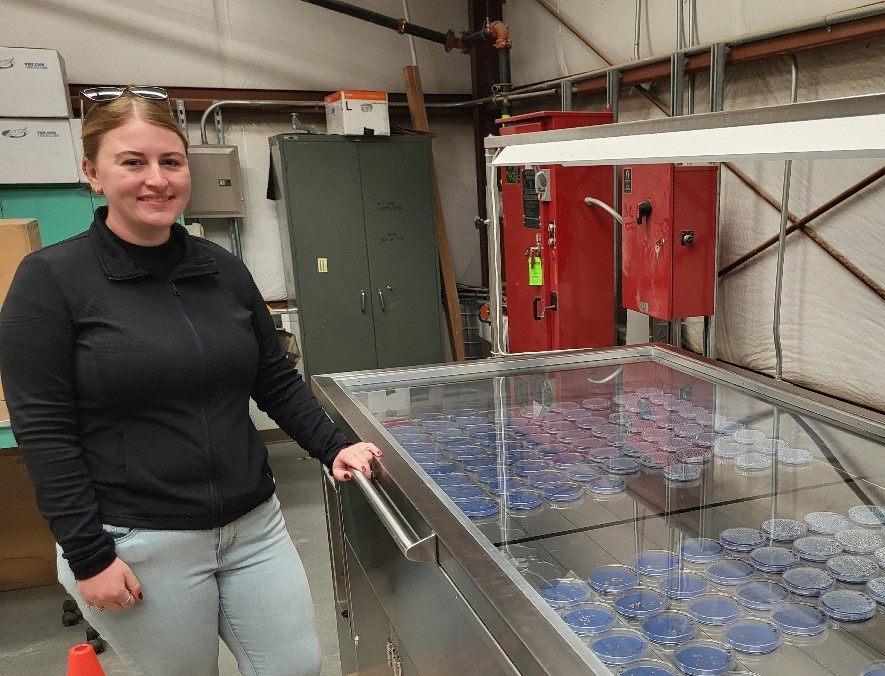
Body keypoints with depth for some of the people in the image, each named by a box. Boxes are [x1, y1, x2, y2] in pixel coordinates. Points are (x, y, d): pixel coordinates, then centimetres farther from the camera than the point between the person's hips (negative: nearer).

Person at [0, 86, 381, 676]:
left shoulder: (224, 270, 4)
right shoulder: (51, 280, -9)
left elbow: (277, 381, 11)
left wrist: (333, 447, -2)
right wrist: (88, 557, -13)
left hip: (255, 527, 5)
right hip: (140, 547, -4)